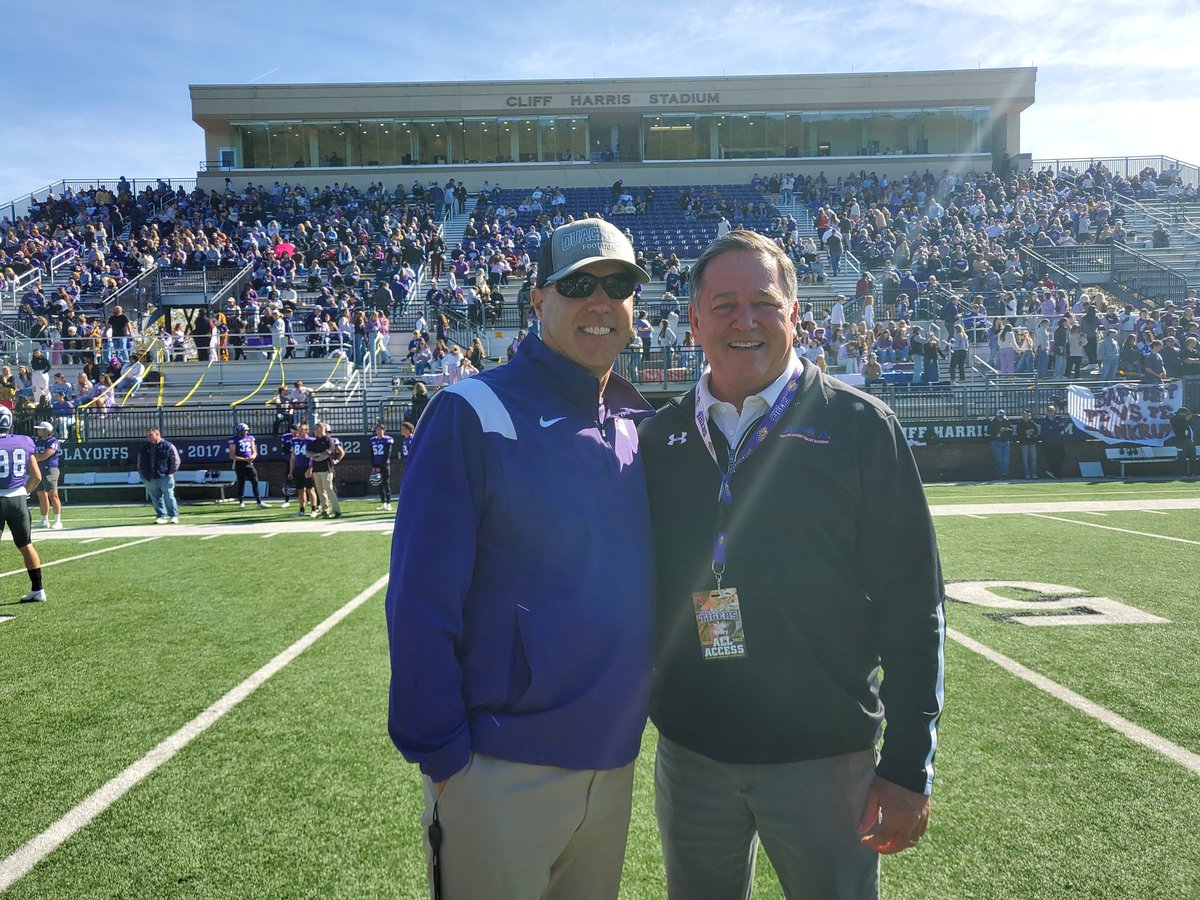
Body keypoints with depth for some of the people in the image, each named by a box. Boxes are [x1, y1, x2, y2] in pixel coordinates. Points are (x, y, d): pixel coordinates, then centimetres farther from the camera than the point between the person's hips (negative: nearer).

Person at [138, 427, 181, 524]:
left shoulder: (168, 446, -1)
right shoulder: (144, 449, 13)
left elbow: (176, 460, 0)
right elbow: (140, 463, 21)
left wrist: (171, 472, -6)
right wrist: (141, 474, 10)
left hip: (165, 477, -4)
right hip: (149, 479, 4)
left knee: (169, 497, -4)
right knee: (156, 499, 6)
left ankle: (174, 516, 4)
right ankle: (161, 516, 13)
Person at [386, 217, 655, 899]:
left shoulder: (643, 428, 4)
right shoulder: (474, 413, -14)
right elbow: (421, 600, -15)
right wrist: (441, 755, -13)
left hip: (615, 761, 6)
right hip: (503, 774, -5)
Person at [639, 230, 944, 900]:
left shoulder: (860, 426, -6)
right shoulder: (659, 439, 4)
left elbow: (911, 602, -7)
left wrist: (910, 764, -9)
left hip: (825, 755, -3)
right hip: (689, 755, 3)